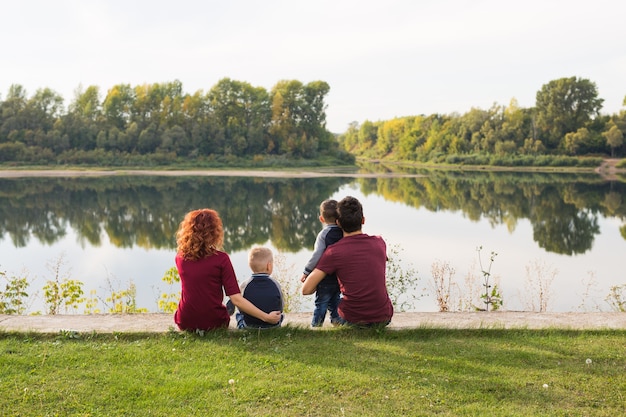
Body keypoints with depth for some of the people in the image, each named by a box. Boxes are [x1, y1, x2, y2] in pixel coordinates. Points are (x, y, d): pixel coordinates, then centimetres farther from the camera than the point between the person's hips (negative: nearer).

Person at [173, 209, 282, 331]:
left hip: (185, 323, 3)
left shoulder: (180, 257, -4)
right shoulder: (220, 258, -15)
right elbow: (236, 299, -19)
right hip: (214, 324, -2)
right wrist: (266, 317, -16)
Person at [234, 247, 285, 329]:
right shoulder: (275, 285, -13)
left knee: (239, 314, 30)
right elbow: (280, 308, -3)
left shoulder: (245, 286, -15)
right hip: (274, 326, 0)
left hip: (249, 326, 0)